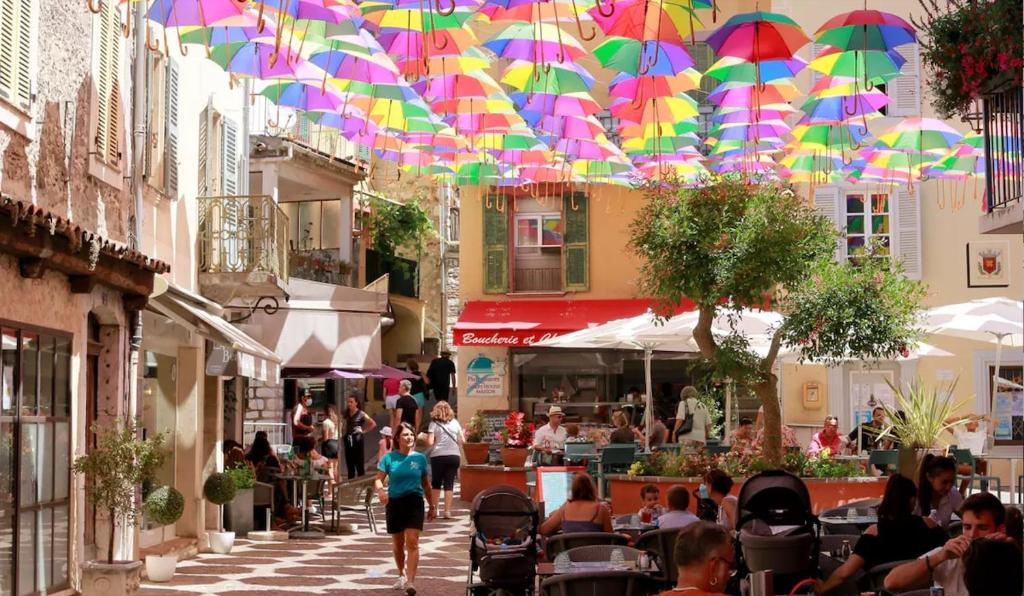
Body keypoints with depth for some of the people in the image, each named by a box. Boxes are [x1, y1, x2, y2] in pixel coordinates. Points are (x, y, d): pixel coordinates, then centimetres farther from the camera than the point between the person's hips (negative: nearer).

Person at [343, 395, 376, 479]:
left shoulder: (361, 414, -8)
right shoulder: (346, 414, 7)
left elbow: (373, 424, -7)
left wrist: (364, 431, -6)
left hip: (357, 439, -5)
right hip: (348, 440, 6)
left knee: (359, 463, -1)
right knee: (349, 463, 10)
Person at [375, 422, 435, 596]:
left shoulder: (420, 458, 2)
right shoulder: (389, 458, -2)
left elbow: (425, 484, 11)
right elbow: (378, 479, -5)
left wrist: (432, 506, 15)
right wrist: (380, 490, -28)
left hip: (414, 502, -1)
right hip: (394, 503, 1)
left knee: (412, 542, -14)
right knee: (397, 544, 14)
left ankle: (410, 582, -19)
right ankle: (402, 575, 37)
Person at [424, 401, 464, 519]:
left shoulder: (434, 424, -2)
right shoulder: (455, 422, 7)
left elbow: (430, 442, -11)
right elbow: (462, 440, 8)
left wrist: (426, 438, 10)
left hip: (438, 456, -2)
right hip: (454, 455, 2)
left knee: (436, 483, 13)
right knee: (449, 484, 3)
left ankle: (434, 509, 17)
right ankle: (447, 511, -2)